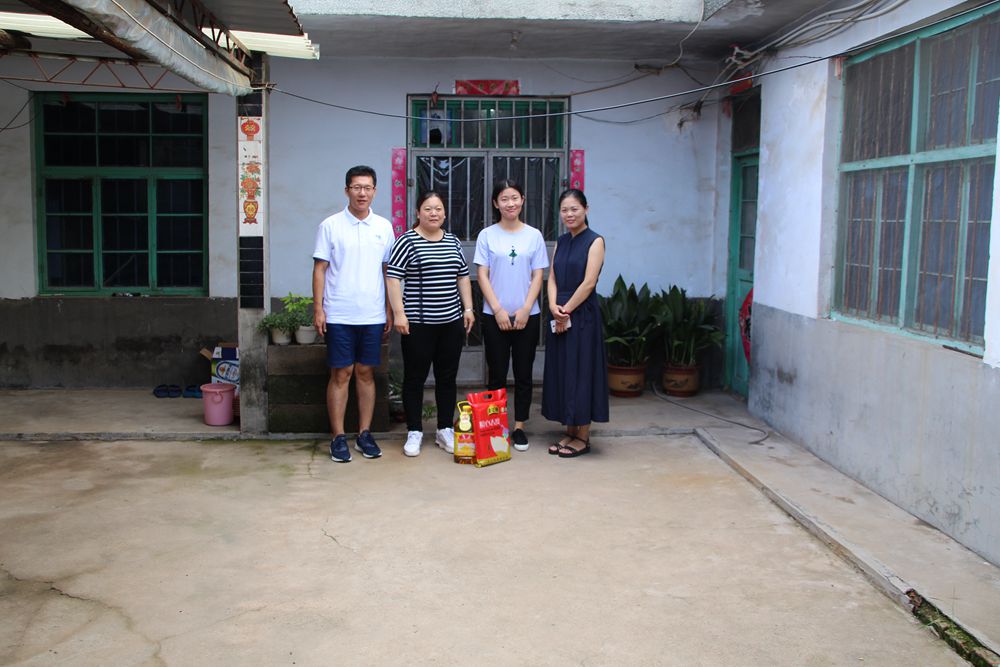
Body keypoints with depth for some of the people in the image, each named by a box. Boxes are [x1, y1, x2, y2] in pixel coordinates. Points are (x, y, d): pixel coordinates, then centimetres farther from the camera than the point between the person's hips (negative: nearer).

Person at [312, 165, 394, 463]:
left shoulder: (384, 227, 7)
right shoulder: (330, 225, -1)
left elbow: (388, 271, 11)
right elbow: (320, 269, 0)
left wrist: (389, 310, 8)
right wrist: (318, 309, -7)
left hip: (373, 315, 3)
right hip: (338, 315, -2)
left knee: (366, 373, 9)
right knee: (341, 374, 1)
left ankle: (364, 434, 17)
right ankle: (338, 437, 9)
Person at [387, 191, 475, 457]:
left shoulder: (453, 241, 12)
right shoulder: (407, 241, -4)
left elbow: (463, 277, 17)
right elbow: (392, 277, -8)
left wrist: (468, 309, 10)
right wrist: (399, 313, -14)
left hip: (452, 322, 5)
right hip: (418, 323, -5)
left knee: (447, 377, 10)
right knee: (415, 377, 3)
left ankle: (445, 430, 20)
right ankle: (414, 432, 12)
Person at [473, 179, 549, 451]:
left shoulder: (534, 235, 4)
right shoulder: (487, 235, 1)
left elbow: (537, 276, 3)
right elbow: (482, 276, -1)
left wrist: (525, 310, -7)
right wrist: (498, 310, -9)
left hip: (527, 316, 1)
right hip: (494, 316, -1)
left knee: (523, 374, 6)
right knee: (497, 375, 4)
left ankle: (519, 427, 16)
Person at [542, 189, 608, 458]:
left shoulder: (595, 241, -6)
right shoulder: (561, 242, 13)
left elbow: (588, 282, -14)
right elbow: (552, 277, 9)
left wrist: (566, 309, -12)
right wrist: (554, 306, -8)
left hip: (583, 316, -7)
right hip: (559, 316, 7)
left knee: (581, 372, -2)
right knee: (561, 372, 9)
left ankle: (583, 436, 7)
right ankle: (569, 431, 20)